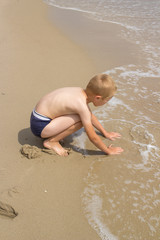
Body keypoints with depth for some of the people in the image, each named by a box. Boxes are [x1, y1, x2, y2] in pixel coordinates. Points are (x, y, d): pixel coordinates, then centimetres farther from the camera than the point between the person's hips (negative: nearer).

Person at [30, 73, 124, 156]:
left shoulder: (82, 92, 0)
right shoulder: (82, 106, -25)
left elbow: (91, 116, 19)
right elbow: (93, 137, -18)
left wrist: (105, 133, 26)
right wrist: (108, 151, -3)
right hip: (40, 126, -9)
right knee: (81, 120, -21)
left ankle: (52, 135, 13)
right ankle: (51, 141, -6)